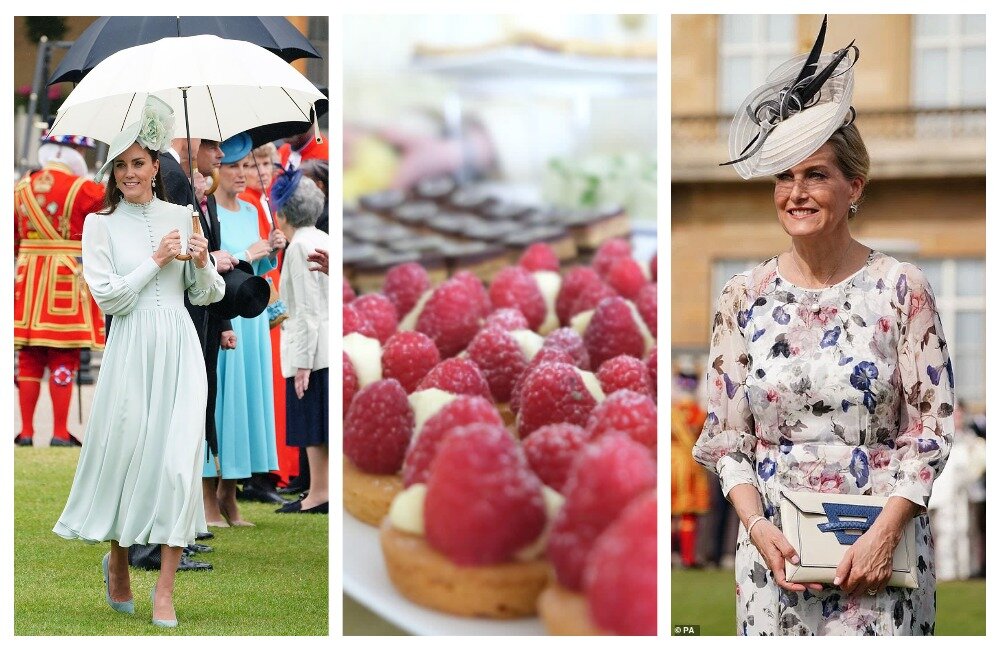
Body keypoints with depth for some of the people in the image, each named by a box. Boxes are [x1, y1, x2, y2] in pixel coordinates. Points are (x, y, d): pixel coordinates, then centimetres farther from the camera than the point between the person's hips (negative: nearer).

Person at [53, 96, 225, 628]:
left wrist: (203, 264, -6)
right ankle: (117, 563, 32)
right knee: (125, 452, 5)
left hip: (179, 348, 1)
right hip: (131, 349, -1)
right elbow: (107, 297, -6)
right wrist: (156, 260, -7)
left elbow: (208, 296, 14)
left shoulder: (180, 217, 9)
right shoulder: (101, 224, 2)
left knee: (178, 459, -8)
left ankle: (165, 588, -3)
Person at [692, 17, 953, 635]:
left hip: (882, 545, -2)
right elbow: (726, 435, 5)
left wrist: (885, 532, -13)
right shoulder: (745, 296, 4)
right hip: (774, 548, 2)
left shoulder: (901, 289, -2)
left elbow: (932, 424, -4)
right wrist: (758, 527, -9)